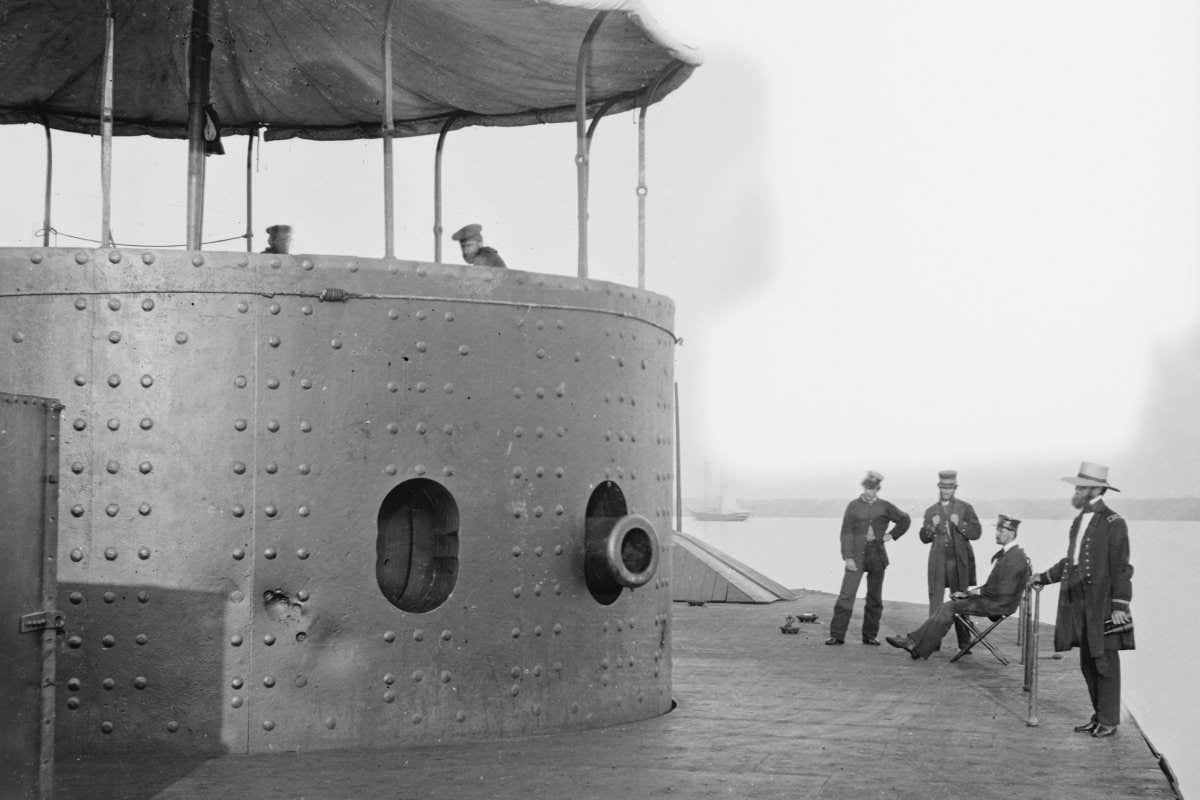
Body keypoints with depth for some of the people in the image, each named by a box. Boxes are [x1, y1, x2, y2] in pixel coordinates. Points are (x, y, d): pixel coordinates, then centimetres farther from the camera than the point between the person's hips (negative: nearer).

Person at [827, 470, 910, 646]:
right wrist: (848, 557, -11)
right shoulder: (854, 505, 1)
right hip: (857, 556, -2)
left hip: (877, 556, 2)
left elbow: (904, 521, 21)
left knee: (875, 599, 7)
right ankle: (836, 635, -7)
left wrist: (891, 535, 8)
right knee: (846, 595, -10)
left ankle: (870, 636, 16)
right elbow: (846, 532, -3)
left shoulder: (884, 507, 6)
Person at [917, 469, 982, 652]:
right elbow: (924, 538, 10)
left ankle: (964, 642, 4)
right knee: (935, 599, -3)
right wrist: (932, 526, -9)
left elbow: (976, 532, -1)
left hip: (959, 561, -2)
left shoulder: (965, 508, 7)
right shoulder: (930, 511, 13)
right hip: (938, 561, 2)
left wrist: (960, 524, -16)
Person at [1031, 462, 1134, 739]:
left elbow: (1121, 568, -13)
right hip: (1079, 603, 8)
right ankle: (1098, 717, 22)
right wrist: (1045, 577, 27)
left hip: (1103, 605, -8)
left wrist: (1120, 605, -17)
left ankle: (1109, 721, 7)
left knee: (1105, 662, -2)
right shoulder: (1080, 520, 14)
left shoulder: (1113, 523, -10)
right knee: (1088, 662, 12)